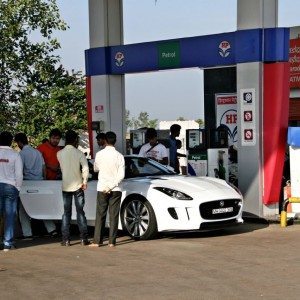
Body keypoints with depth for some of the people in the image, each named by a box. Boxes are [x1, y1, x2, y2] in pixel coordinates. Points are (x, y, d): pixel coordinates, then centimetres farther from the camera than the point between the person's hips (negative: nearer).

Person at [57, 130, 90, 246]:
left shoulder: (60, 153, -2)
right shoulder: (79, 153, -9)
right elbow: (85, 169, -17)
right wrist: (85, 182, -6)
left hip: (65, 186, 2)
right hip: (78, 186, -2)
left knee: (66, 213, 7)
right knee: (80, 212, 6)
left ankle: (66, 239, 3)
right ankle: (83, 239, 5)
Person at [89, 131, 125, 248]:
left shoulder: (99, 154, -4)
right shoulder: (119, 156, -6)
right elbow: (121, 175, -10)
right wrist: (111, 186, -7)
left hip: (102, 189, 0)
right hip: (115, 189, 0)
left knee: (100, 215, 5)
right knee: (114, 215, 4)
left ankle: (97, 241, 4)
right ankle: (112, 241, 3)